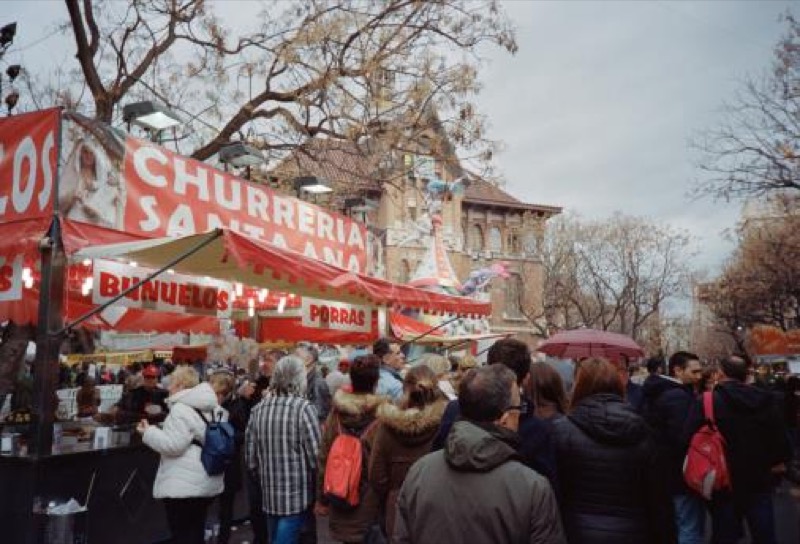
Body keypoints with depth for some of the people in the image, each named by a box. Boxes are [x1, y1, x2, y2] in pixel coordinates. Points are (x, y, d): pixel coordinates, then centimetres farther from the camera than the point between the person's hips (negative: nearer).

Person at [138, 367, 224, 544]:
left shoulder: (181, 409, -17)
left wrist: (148, 432, -9)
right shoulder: (213, 408, 11)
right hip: (207, 482, 9)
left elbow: (173, 445, -21)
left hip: (184, 485, -9)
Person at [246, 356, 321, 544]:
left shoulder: (258, 409, 2)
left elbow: (250, 457, 7)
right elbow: (316, 456, -16)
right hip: (297, 496, -6)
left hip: (269, 496, 6)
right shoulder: (304, 408, -14)